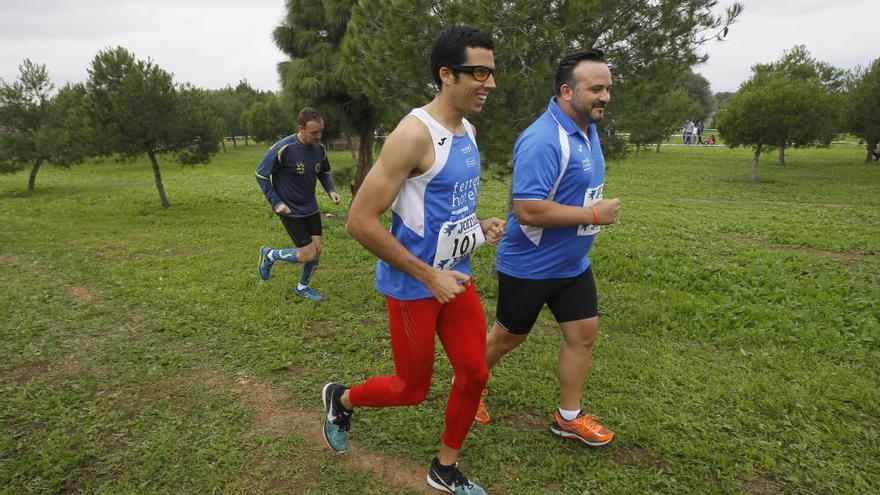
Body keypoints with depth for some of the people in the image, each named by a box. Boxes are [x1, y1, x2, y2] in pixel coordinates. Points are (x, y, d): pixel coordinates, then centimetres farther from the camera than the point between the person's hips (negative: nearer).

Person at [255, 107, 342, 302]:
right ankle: (269, 255, 19)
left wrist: (331, 191, -6)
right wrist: (276, 203, -17)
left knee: (317, 250, 6)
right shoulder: (283, 148, -23)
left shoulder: (320, 149, -5)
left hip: (311, 209, 6)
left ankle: (302, 287, 31)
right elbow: (261, 174, -12)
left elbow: (324, 173, 14)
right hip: (290, 211, -6)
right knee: (308, 254, -8)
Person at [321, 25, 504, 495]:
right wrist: (430, 276, -21)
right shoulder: (414, 134, -22)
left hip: (455, 277, 8)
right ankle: (341, 399, 40)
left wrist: (479, 224, 2)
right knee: (412, 389, 9)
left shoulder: (468, 130, 5)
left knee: (474, 373, 11)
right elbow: (360, 222, -24)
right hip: (413, 285, -8)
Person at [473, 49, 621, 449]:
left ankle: (569, 418, 28)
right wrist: (593, 214, -24)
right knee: (509, 336, 11)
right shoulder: (543, 140, -27)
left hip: (572, 263, 8)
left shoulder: (588, 130, 5)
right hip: (529, 266, -8)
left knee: (583, 333, 11)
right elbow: (528, 210, -33)